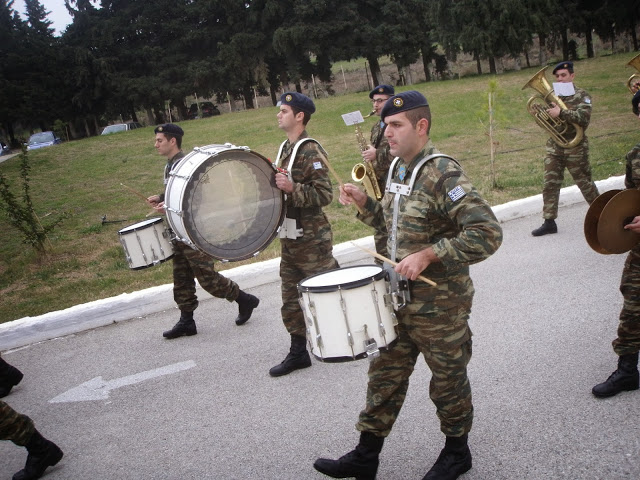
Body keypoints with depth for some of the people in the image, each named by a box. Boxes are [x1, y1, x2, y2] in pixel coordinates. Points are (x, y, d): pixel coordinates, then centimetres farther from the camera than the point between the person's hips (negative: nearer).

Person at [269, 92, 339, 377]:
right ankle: (298, 352, 21)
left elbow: (324, 195, -19)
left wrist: (292, 188, -28)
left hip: (312, 238, -8)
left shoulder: (311, 151, -14)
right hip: (289, 237, 9)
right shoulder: (285, 149, 12)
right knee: (291, 297, 11)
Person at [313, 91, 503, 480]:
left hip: (439, 306, -8)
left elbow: (487, 233, -27)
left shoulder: (443, 174, -21)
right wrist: (365, 203, 4)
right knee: (385, 375, 14)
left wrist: (428, 254, -30)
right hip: (399, 299, 8)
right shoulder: (398, 169, 6)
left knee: (448, 381, 12)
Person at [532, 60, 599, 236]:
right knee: (550, 184, 0)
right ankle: (549, 222, 4)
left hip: (575, 147, -5)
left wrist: (561, 113, -28)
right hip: (554, 147, 5)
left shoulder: (581, 96, -5)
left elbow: (584, 119, -20)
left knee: (584, 183, 6)